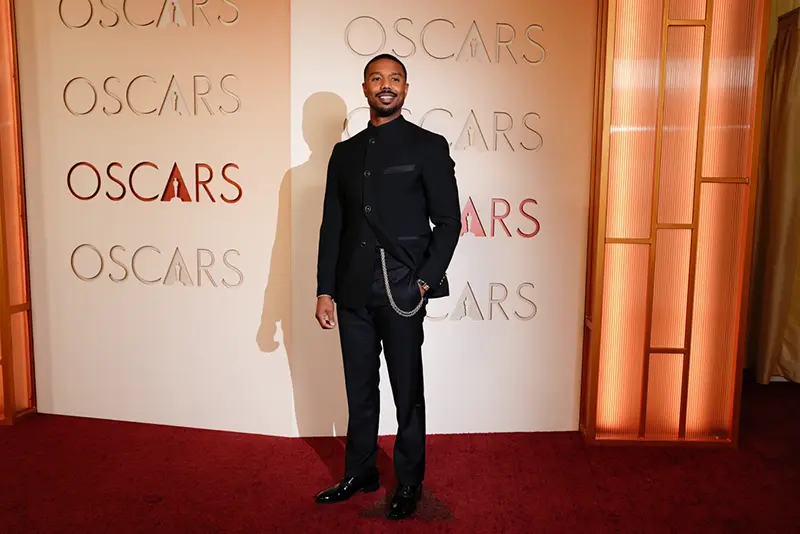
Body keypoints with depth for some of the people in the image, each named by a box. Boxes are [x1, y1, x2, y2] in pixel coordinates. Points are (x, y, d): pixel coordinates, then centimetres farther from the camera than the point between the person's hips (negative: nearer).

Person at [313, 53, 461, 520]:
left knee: (407, 393, 7)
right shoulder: (345, 152, 12)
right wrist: (325, 290, 6)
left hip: (402, 292, -4)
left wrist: (425, 282, -11)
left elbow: (448, 221, -3)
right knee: (360, 390, 14)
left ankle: (409, 483, 24)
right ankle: (360, 473, 31)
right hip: (353, 293, 4)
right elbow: (332, 227, 11)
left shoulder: (428, 146, 0)